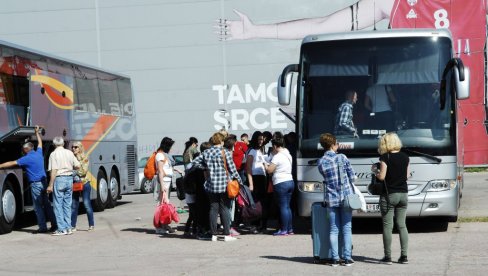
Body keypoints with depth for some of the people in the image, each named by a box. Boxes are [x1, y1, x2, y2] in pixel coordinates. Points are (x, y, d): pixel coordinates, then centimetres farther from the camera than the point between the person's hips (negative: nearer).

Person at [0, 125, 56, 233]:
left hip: (35, 184, -7)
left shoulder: (27, 159, -11)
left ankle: (43, 227, 1)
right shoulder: (39, 153, 7)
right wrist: (37, 132, 41)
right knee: (47, 204, 12)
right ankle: (54, 224, 11)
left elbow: (12, 163, -11)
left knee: (38, 206, 0)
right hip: (43, 182, 7)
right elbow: (40, 143, 27)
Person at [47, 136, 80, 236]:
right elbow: (77, 166, 7)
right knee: (67, 205, 13)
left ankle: (62, 229, -1)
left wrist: (50, 185, -11)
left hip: (59, 179, -5)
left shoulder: (54, 154, -8)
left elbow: (54, 171, -13)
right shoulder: (69, 153, 7)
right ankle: (68, 228, 14)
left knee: (58, 205, 1)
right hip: (69, 179, 5)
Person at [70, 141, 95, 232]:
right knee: (73, 205, 3)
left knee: (87, 204, -3)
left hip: (84, 184, -3)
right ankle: (73, 226, 8)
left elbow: (84, 171, -9)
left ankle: (91, 225, 4)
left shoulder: (85, 158, -1)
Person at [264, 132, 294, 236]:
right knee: (287, 206, 13)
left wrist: (265, 164, 6)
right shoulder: (288, 155, 14)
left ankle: (284, 230, -3)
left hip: (281, 183, -8)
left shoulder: (277, 156, -13)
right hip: (290, 181, 8)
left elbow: (269, 170, -14)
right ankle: (290, 229, 15)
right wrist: (270, 165, 21)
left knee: (283, 207, -5)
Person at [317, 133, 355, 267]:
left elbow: (326, 178, 8)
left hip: (331, 199, 1)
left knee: (334, 229, 6)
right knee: (346, 228, 4)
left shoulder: (321, 162, -1)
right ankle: (347, 258, 4)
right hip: (346, 197, -1)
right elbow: (352, 177, -1)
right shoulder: (342, 158, -6)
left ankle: (335, 258, 5)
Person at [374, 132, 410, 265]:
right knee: (402, 225, 11)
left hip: (389, 194, -5)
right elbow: (406, 175, 9)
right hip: (403, 194, 5)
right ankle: (404, 256, 8)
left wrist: (376, 172, 5)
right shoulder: (405, 157, 4)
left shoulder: (385, 157, -12)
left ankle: (388, 257, 1)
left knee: (387, 226, 1)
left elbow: (382, 176, -14)